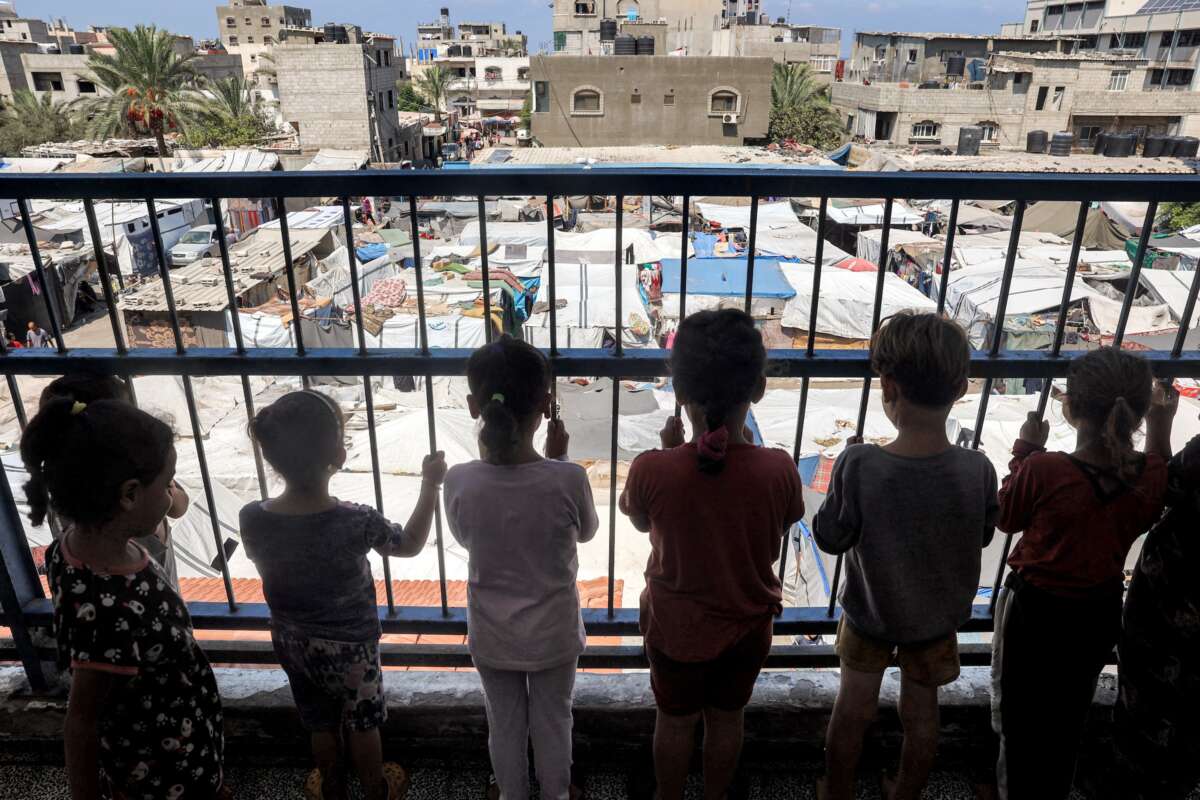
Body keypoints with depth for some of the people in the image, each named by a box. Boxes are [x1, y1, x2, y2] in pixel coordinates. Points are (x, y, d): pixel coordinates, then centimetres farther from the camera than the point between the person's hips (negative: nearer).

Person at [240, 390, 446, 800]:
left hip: (291, 640, 3)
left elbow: (268, 566, -1)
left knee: (321, 723, 27)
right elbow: (411, 544, -12)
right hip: (349, 644, -3)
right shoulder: (356, 522, -33)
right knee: (362, 723, 24)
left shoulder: (252, 518, -22)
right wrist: (430, 484, -6)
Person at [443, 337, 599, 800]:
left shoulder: (459, 483, -23)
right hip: (554, 634, -1)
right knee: (553, 722, 25)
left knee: (504, 725, 25)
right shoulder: (568, 480, -26)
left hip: (492, 637, 1)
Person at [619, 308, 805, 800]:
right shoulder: (778, 470, -25)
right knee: (726, 722, 27)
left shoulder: (651, 470, -28)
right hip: (747, 627, 1)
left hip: (676, 628, -1)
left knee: (674, 724, 24)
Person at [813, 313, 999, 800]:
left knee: (852, 711, 23)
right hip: (938, 615, 2)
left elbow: (830, 539, -17)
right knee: (920, 716, 25)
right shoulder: (977, 470, -25)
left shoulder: (860, 466, -32)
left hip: (870, 611, -1)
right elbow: (982, 536, -5)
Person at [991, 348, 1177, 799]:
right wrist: (1159, 433, 4)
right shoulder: (1150, 475, -20)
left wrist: (1025, 451, -4)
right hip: (1100, 615, 4)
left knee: (1021, 714, 21)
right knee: (1069, 716, 29)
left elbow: (1006, 519, -12)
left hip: (1036, 612, -4)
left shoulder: (1043, 470, -32)